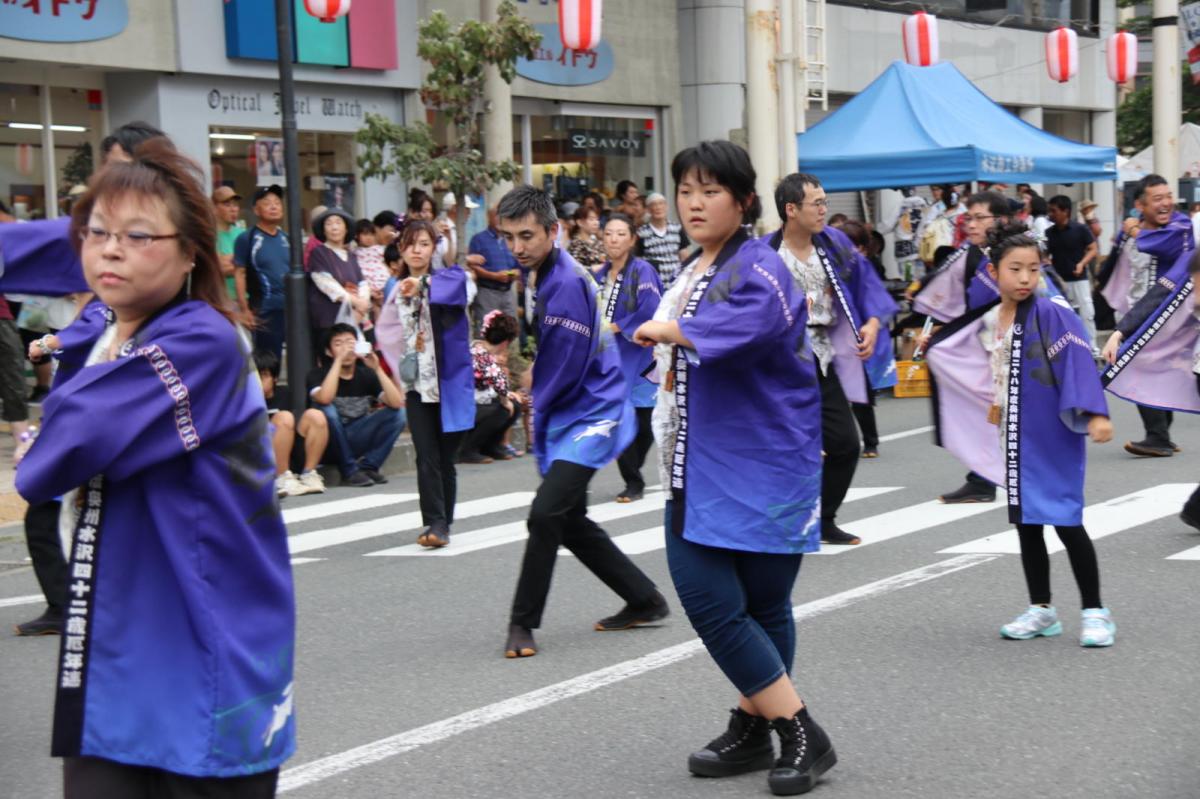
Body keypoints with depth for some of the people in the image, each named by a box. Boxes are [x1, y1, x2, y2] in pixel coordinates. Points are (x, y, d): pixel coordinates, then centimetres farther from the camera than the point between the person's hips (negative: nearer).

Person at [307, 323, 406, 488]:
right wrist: (339, 360, -29)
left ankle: (367, 466, -12)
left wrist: (377, 369, -21)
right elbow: (324, 399, -32)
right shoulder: (318, 374, -7)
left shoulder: (366, 374, 1)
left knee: (398, 413, -15)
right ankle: (350, 471, -20)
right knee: (326, 409, -32)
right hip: (331, 444, -3)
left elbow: (397, 403, -15)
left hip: (358, 441, 3)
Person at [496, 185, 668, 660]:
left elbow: (566, 368, -20)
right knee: (571, 523, 15)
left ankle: (522, 624, -8)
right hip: (564, 418, 10)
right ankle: (646, 601, 27)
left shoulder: (567, 283, -22)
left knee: (546, 515, -19)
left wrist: (537, 414, -6)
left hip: (590, 415, -10)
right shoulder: (539, 275, 8)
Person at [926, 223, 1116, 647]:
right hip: (1015, 436, 7)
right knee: (1026, 522, 12)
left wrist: (1095, 414, -32)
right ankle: (1041, 610, 24)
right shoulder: (987, 321, 6)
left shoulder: (1052, 314, -14)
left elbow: (1080, 363, -22)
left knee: (1066, 522, -5)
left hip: (1054, 435, -7)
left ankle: (1094, 612, 6)